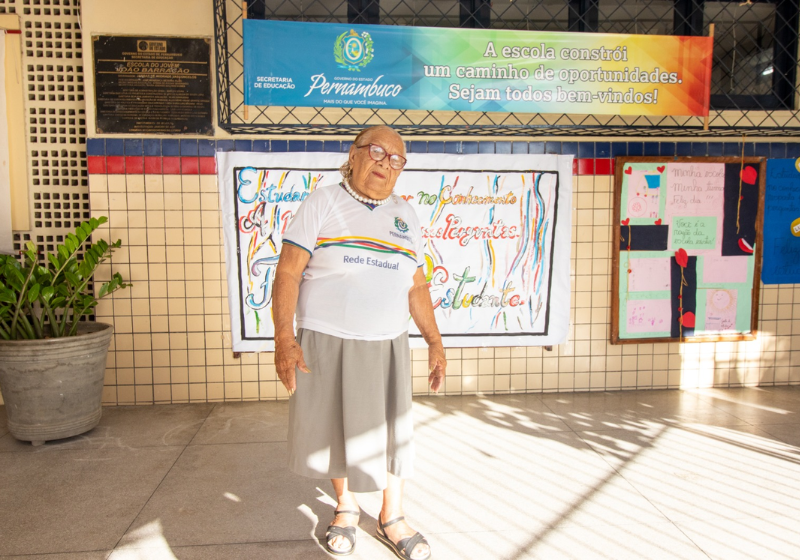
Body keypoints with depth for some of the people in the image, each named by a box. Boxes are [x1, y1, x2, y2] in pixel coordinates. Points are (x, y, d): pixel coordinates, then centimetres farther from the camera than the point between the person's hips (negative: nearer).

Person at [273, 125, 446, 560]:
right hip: (326, 343, -2)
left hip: (387, 346, 3)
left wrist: (434, 341, 9)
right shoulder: (321, 204, -3)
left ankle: (391, 520, 33)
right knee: (334, 429, 12)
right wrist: (283, 338, -18)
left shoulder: (406, 215, 10)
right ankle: (345, 507, 39)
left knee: (391, 433, 10)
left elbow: (416, 287, 13)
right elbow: (288, 272, -9)